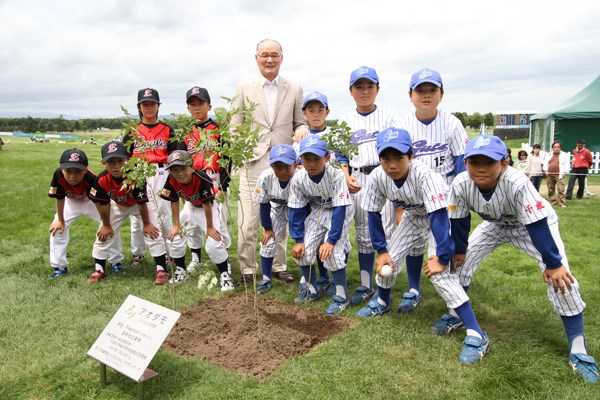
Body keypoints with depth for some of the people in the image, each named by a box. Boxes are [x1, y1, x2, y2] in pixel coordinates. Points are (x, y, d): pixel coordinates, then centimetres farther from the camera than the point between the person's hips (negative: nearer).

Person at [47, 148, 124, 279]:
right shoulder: (58, 176, -35)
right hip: (71, 202, 2)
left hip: (92, 201, -2)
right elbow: (59, 199, -19)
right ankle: (59, 267, 9)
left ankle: (116, 262, 7)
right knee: (57, 228, -5)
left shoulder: (91, 179, -41)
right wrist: (60, 220, -8)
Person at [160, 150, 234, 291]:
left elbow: (207, 204, -29)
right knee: (173, 236, 5)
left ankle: (225, 274, 1)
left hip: (210, 205, -5)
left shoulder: (202, 179, -37)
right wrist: (176, 225, -7)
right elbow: (174, 202, -10)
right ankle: (181, 269, 22)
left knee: (214, 243, -17)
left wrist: (210, 227, -20)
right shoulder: (171, 181, -23)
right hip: (190, 206, 5)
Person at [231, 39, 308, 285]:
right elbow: (234, 127, 6)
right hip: (253, 163, -1)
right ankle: (247, 269, 11)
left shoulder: (295, 90, 11)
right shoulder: (244, 89, 9)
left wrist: (301, 131, -10)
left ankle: (278, 265, 24)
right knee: (248, 222, -3)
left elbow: (301, 122, 14)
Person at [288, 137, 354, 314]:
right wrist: (298, 240, -12)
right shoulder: (298, 178, -21)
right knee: (303, 249, -5)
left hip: (340, 211, -4)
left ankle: (341, 296, -2)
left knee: (332, 250, -20)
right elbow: (296, 210, -11)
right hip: (318, 210, 5)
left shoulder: (336, 176, -33)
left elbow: (340, 210, -30)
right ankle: (311, 289, 19)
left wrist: (331, 240, -31)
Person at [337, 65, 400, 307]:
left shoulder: (388, 116, 6)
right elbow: (341, 154, 12)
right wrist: (347, 178, -4)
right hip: (358, 180, 2)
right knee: (363, 235, 7)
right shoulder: (345, 121, 12)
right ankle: (366, 286, 15)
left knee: (385, 230, -7)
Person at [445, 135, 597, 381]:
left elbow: (537, 226, -34)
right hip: (496, 224, 4)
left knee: (559, 277, -17)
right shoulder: (461, 185, -29)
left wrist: (553, 264, -27)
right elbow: (459, 222, -13)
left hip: (536, 224, -4)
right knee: (461, 260, -1)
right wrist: (459, 250, -1)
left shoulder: (517, 183, -41)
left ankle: (578, 350, -2)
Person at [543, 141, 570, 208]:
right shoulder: (549, 154, 14)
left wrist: (564, 172, -7)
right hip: (549, 175, 4)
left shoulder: (565, 155, 5)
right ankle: (552, 201, 16)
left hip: (559, 175, -4)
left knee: (561, 190, -11)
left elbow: (567, 164, 2)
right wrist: (545, 171, 4)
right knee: (551, 189, 7)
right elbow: (545, 163, 16)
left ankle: (562, 203, -9)